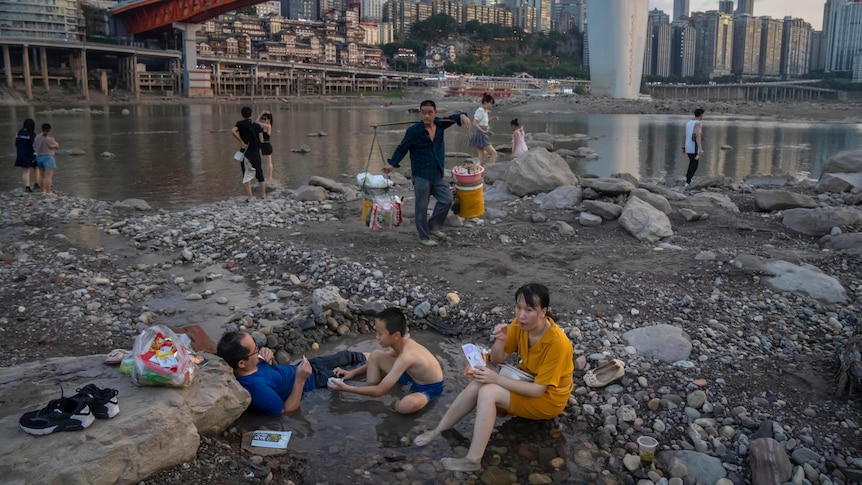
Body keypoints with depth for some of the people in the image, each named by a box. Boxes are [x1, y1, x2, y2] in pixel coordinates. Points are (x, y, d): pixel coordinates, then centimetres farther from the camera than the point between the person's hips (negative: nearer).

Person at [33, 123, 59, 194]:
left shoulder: (37, 137, 2)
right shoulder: (50, 139, -17)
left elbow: (34, 148, 9)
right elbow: (57, 146, -3)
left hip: (39, 158, 6)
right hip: (48, 159, -6)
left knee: (42, 176, 15)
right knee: (48, 177, -5)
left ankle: (43, 191, 18)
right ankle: (48, 193, -6)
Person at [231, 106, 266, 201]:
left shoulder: (241, 124, -4)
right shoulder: (257, 125, 1)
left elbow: (233, 131, -24)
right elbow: (261, 140, -4)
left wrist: (241, 142, -17)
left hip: (245, 152, -2)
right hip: (256, 153, 2)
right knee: (259, 174, 15)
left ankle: (249, 196, -1)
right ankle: (263, 194, 21)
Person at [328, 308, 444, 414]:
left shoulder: (406, 357, -38)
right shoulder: (401, 342, -12)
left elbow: (380, 391, -34)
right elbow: (376, 362, 11)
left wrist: (346, 388, -30)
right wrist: (353, 372, 1)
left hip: (430, 388, -8)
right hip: (413, 375, 8)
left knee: (406, 405, -43)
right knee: (376, 355, -4)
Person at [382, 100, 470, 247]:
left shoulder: (439, 124, 0)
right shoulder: (413, 130, -14)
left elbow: (451, 118, 13)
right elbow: (402, 148, -7)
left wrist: (462, 116, -9)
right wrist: (392, 163, -15)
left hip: (438, 174, 6)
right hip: (421, 175, -5)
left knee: (446, 200, 7)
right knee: (422, 207, 3)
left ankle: (433, 226, 26)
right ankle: (423, 237, 17)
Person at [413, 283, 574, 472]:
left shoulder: (557, 342, -30)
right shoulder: (521, 324, -11)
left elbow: (538, 390, -28)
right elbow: (497, 359, -4)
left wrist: (497, 379, -32)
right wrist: (500, 340, -27)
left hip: (547, 398, -6)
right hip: (526, 382, 6)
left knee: (487, 392, -26)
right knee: (477, 384, -17)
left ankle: (473, 460, -22)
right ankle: (438, 431, -3)